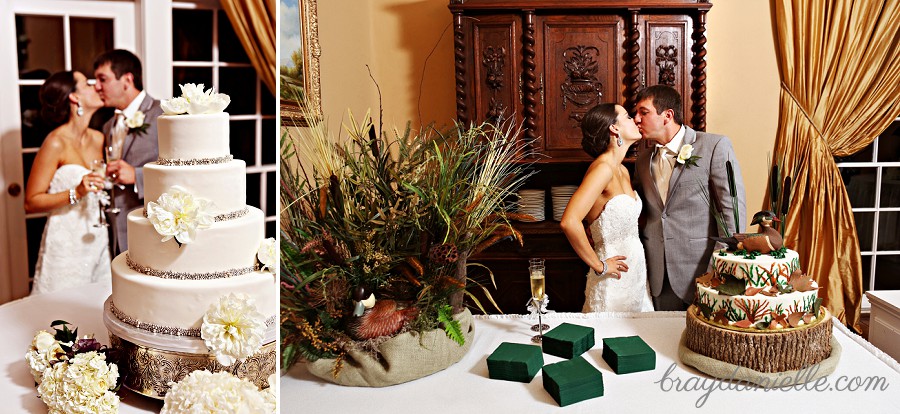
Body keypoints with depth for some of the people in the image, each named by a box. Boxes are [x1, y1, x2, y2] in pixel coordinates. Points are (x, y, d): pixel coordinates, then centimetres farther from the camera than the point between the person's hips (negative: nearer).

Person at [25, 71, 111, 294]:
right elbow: (31, 203, -11)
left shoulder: (98, 139, 7)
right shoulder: (56, 143, -11)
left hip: (98, 241, 6)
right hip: (66, 246, -6)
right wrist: (76, 193, -22)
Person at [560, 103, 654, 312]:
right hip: (614, 279, -9)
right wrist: (599, 266, -20)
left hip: (636, 271, 9)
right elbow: (569, 222, -31)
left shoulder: (622, 171, 9)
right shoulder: (602, 169, -19)